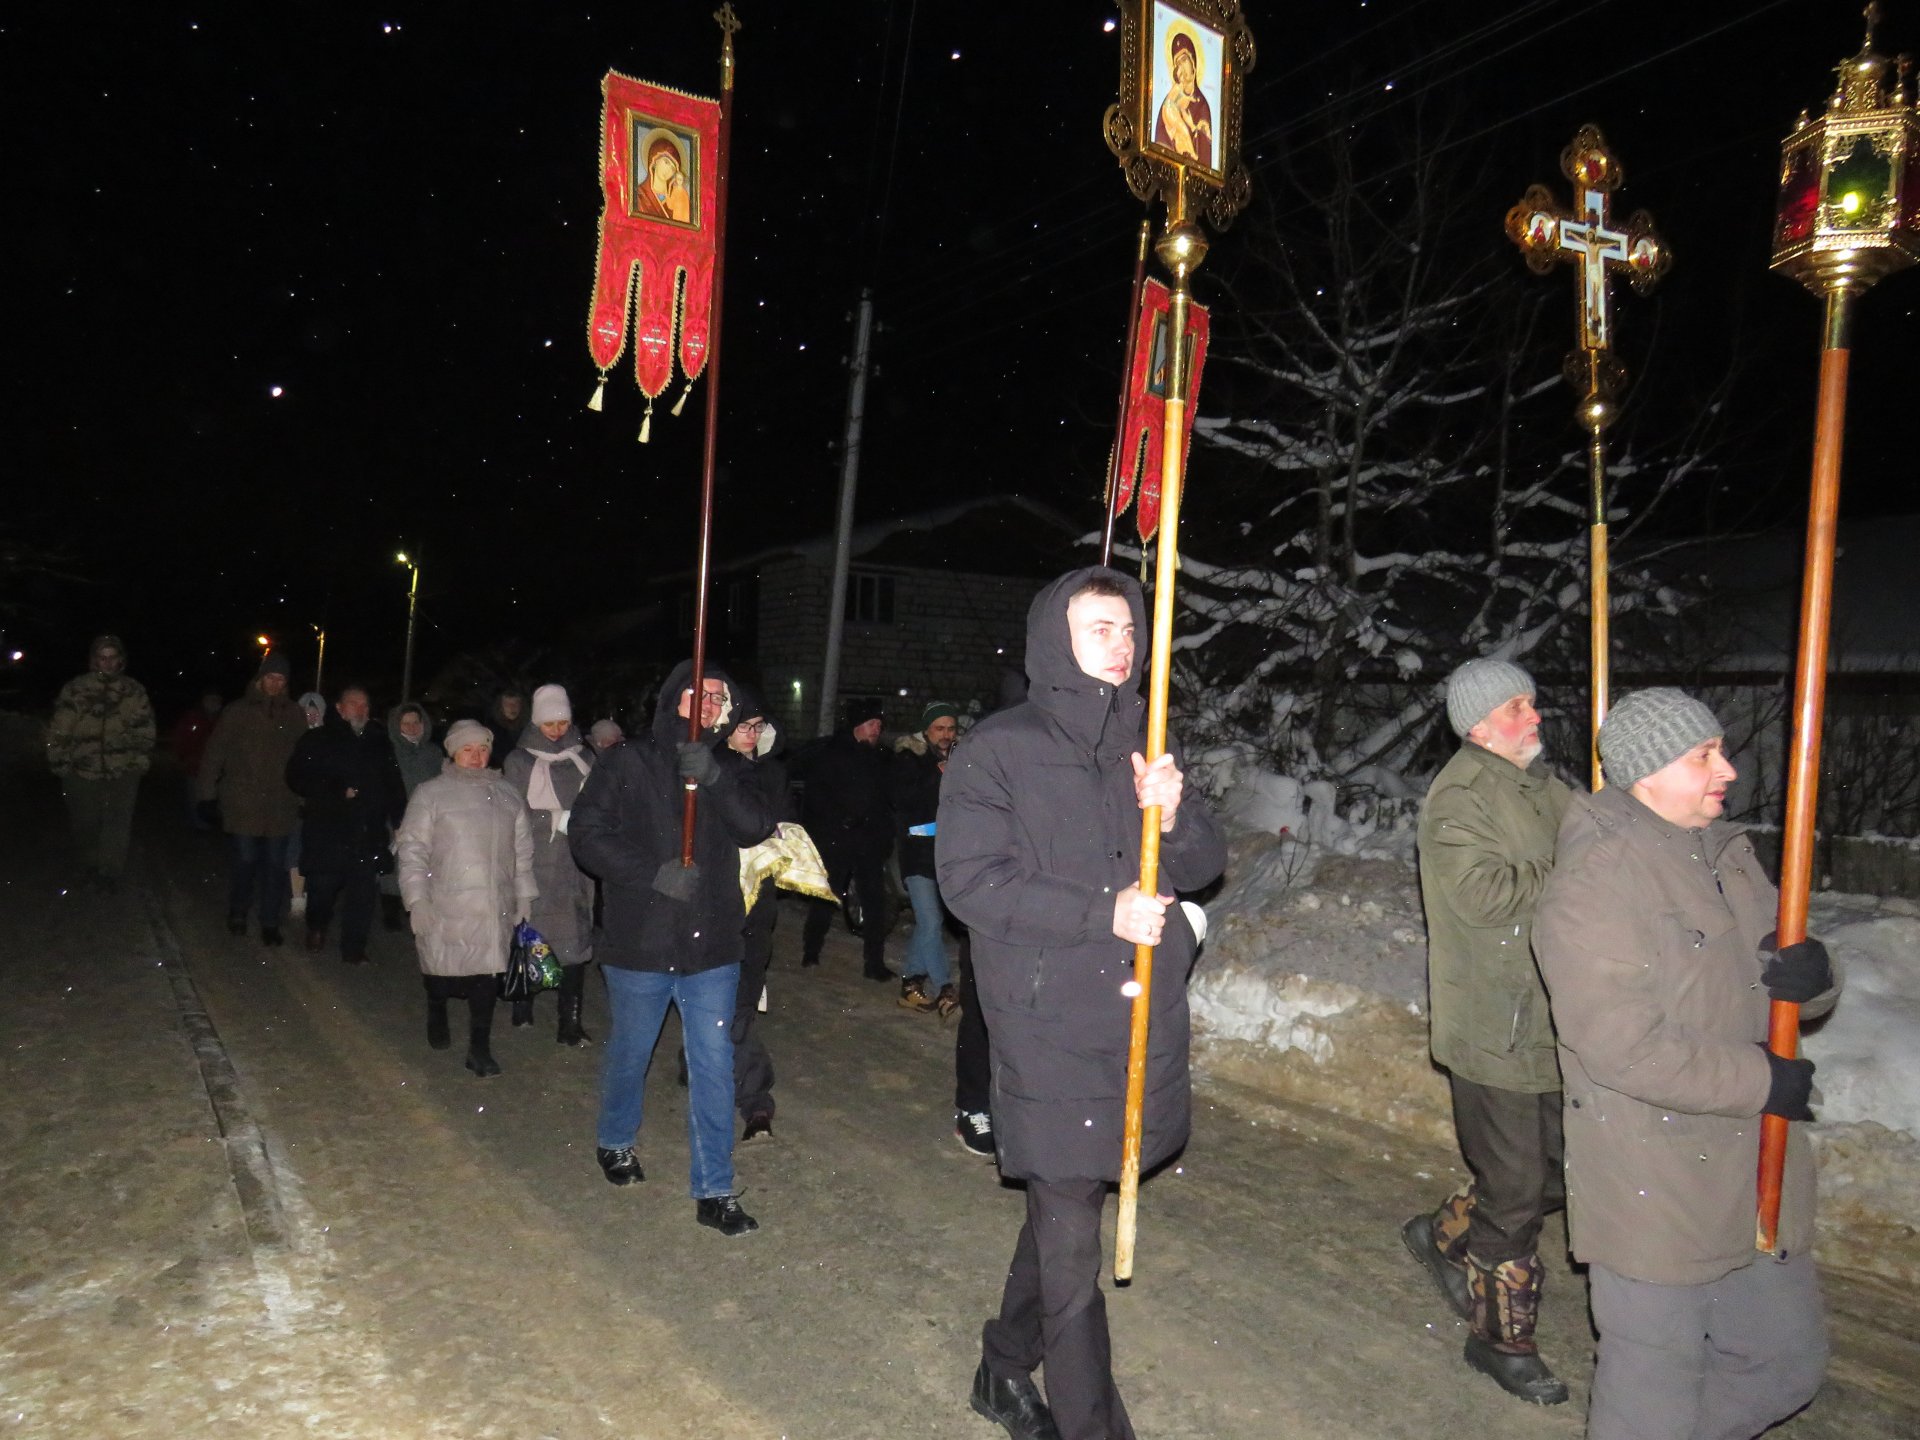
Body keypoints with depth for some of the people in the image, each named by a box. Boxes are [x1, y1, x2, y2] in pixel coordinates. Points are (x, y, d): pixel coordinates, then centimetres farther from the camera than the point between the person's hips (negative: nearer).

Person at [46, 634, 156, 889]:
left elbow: (145, 729, 6)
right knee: (85, 822, 11)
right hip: (82, 770, 1)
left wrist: (141, 761, 3)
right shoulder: (75, 689, -2)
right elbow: (58, 729, 1)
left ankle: (110, 872, -3)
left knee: (118, 820, -11)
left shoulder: (134, 691, 2)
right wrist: (59, 762, 0)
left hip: (122, 771, -1)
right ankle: (91, 866, 31)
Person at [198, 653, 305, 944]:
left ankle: (270, 923, 14)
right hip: (242, 803, -1)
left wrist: (303, 797, 3)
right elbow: (215, 753, 2)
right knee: (246, 860, 1)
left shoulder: (294, 715, 5)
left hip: (279, 805, 1)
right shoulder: (237, 712, 1)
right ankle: (237, 912, 25)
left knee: (275, 863, 4)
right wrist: (207, 792, -2)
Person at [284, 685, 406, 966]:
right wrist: (338, 791, -11)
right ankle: (316, 928, 33)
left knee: (363, 890, -3)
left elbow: (393, 784, 16)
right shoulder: (318, 741, 3)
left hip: (368, 833, 2)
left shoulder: (378, 742, 13)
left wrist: (398, 817, 4)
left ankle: (354, 948, 7)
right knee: (323, 885, 2)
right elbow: (297, 779, -2)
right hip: (326, 831, -2)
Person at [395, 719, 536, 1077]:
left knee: (487, 972, -1)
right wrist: (417, 899, -9)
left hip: (493, 908, 3)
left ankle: (479, 1048, 8)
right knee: (442, 973, 6)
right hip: (445, 908, -2)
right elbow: (412, 849, -3)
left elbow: (523, 851, 16)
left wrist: (524, 896, 12)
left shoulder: (508, 796, 11)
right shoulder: (431, 794, 0)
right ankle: (436, 1016, 38)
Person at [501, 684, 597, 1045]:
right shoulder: (519, 762, 2)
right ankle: (522, 1008, 23)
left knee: (575, 940, -3)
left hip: (575, 865, 2)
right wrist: (560, 819, -10)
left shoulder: (584, 759, 8)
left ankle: (570, 1022, 2)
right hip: (535, 865, -1)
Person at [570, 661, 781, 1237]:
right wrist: (653, 873, -19)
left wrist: (713, 778, -24)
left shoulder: (727, 769, 7)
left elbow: (758, 826, -8)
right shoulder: (628, 762, -3)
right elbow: (587, 831, -9)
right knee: (630, 1054, 17)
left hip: (712, 945, 2)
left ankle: (715, 1191, 10)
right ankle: (614, 1142, 44)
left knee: (714, 1065, 2)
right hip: (640, 944, -2)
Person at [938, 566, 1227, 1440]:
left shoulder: (1144, 745, 10)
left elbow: (1205, 865, 10)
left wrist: (1173, 818, -13)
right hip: (1050, 1030, -6)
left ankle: (1006, 1369, 39)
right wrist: (1105, 913, -19)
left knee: (1061, 1207, 19)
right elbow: (972, 880, -14)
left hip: (1142, 1018, 6)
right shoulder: (998, 751, -7)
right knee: (1069, 1243, 1)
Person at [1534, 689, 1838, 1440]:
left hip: (1755, 1173, 8)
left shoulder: (1726, 854, 6)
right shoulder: (1591, 886, -20)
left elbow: (1781, 980, 12)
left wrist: (1811, 976, -11)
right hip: (1650, 1190, -8)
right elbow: (1624, 1048, -24)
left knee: (1788, 1362, 22)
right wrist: (1761, 1081, -16)